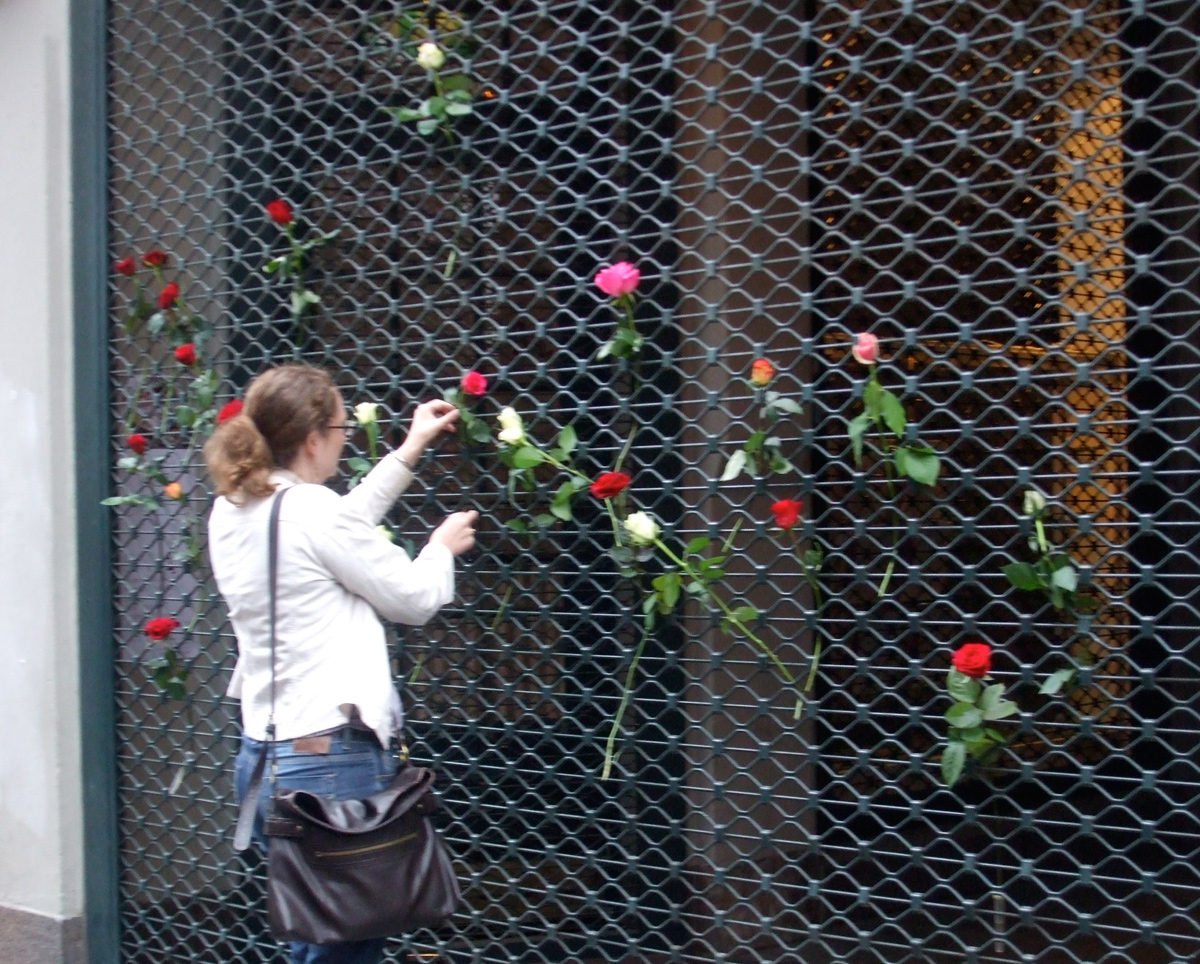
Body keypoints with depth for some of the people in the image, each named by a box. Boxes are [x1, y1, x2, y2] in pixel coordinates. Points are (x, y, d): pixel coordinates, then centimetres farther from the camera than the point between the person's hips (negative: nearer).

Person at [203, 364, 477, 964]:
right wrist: (444, 546, 14)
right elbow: (414, 599, -7)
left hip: (263, 753, 9)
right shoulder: (309, 510, -16)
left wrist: (410, 449, 28)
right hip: (332, 756, -9)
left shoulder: (230, 512, 8)